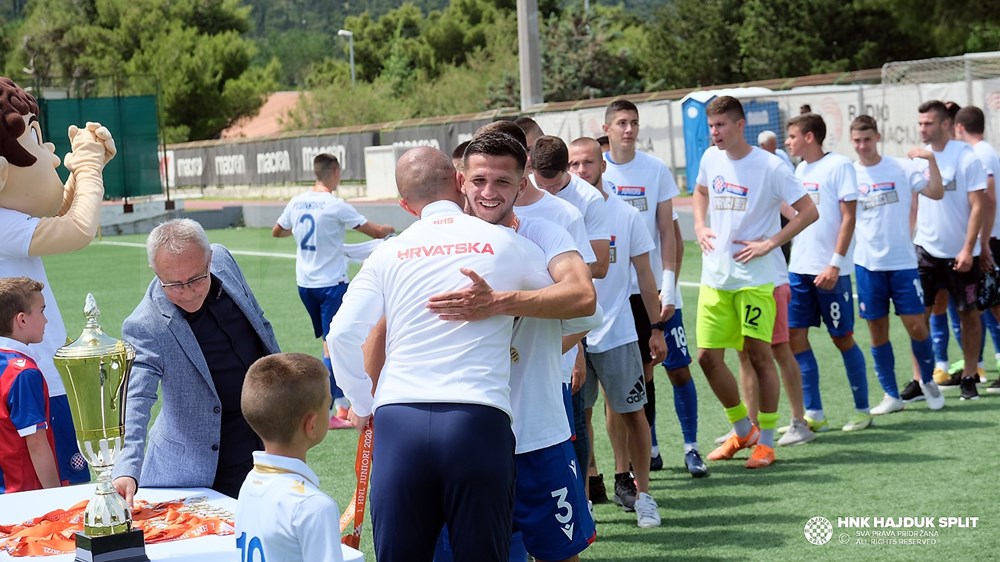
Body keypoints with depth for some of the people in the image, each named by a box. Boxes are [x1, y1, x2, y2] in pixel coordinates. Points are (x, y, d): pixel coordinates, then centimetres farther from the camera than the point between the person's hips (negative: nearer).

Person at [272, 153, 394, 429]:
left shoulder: (296, 203, 3)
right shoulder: (335, 206, -15)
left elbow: (277, 231, 19)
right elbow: (376, 232, -12)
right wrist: (388, 229, 11)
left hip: (305, 282, 7)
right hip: (331, 283, -7)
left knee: (329, 342, 16)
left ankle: (342, 405, 21)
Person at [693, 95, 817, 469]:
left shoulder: (770, 166, -10)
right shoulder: (711, 158, 7)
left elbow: (808, 212, -9)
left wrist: (769, 243, -14)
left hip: (755, 279, -5)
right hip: (714, 279, 6)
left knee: (758, 354, -3)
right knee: (708, 357, 3)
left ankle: (765, 441, 11)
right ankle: (742, 430, 22)